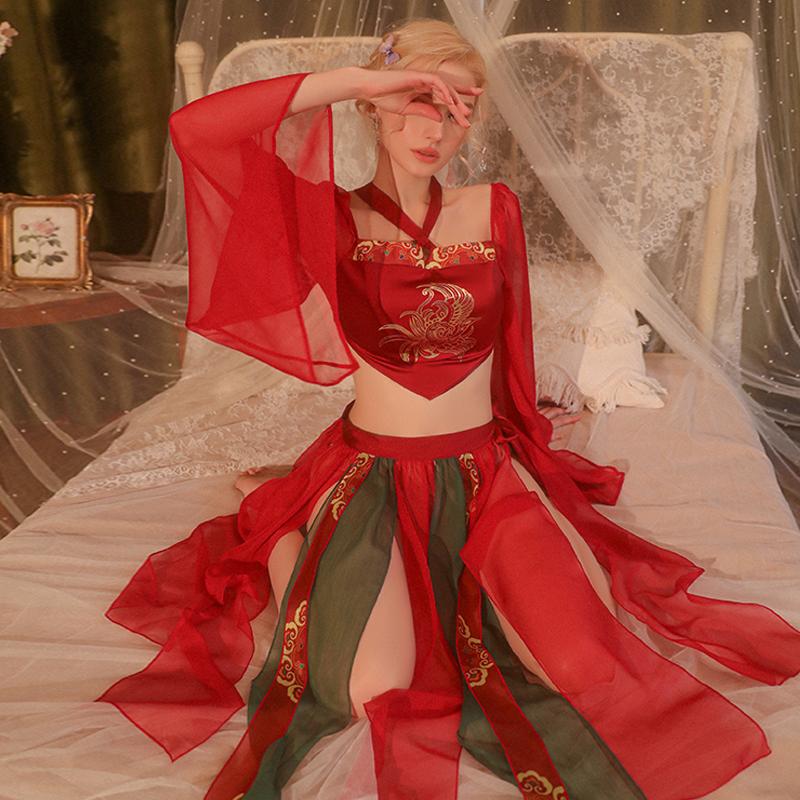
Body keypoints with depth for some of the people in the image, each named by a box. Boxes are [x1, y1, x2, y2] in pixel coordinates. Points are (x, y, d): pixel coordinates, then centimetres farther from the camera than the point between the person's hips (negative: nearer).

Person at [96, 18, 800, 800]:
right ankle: (277, 515, 9)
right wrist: (358, 80, -20)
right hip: (373, 473, -2)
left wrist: (526, 430, 21)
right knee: (371, 691, -20)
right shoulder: (331, 217, -6)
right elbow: (193, 127, -20)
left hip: (485, 468, 3)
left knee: (583, 660, -17)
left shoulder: (494, 209, 3)